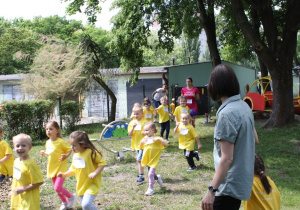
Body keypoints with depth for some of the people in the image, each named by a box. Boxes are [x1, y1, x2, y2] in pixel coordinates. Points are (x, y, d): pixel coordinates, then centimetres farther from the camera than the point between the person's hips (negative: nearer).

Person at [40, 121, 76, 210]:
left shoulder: (61, 142, -16)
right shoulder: (48, 142, 5)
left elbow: (69, 150, -8)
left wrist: (66, 156, -25)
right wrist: (44, 153, 2)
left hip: (61, 168, -7)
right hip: (52, 168, 7)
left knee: (58, 188, -14)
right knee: (56, 188, 14)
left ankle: (71, 197, 11)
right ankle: (64, 202, 35)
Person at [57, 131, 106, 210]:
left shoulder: (91, 152, -16)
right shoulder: (75, 155, 6)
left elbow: (102, 163, -12)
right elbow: (73, 169, 16)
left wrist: (95, 173, -25)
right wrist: (64, 174, 1)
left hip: (92, 184, -7)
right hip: (81, 186, 7)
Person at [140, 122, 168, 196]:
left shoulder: (156, 139, -12)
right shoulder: (145, 138, 3)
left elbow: (166, 144, -21)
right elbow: (141, 147, 14)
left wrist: (159, 139, -32)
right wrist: (141, 142, -6)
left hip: (154, 160, -6)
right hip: (147, 160, 6)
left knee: (151, 174, -16)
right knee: (150, 173, 19)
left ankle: (151, 189, -5)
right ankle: (157, 178, 51)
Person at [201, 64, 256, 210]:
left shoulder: (227, 113, -21)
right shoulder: (245, 107, 7)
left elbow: (226, 158, -24)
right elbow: (254, 140, 20)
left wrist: (211, 190, -23)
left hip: (229, 187, -9)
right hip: (243, 181, 9)